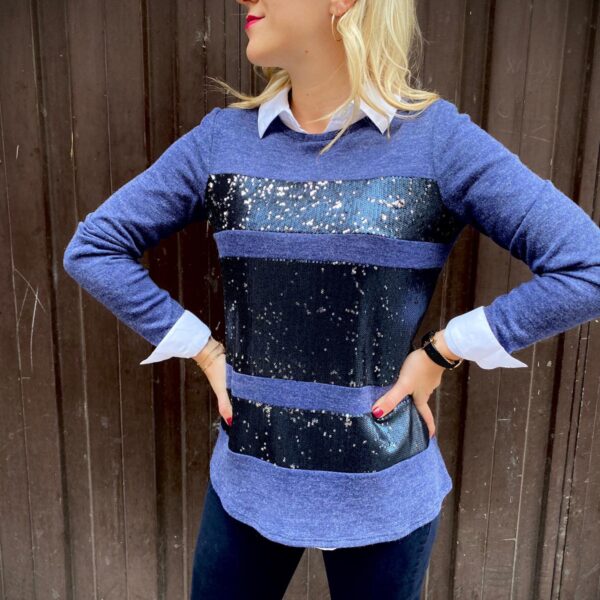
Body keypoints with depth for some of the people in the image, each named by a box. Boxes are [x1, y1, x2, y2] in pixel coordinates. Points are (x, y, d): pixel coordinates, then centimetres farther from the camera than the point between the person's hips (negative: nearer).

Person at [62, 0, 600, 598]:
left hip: (382, 492, -2)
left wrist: (442, 351, -12)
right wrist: (204, 350, -4)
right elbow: (90, 248, 2)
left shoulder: (436, 138, -11)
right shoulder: (221, 139, -3)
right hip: (248, 477, 3)